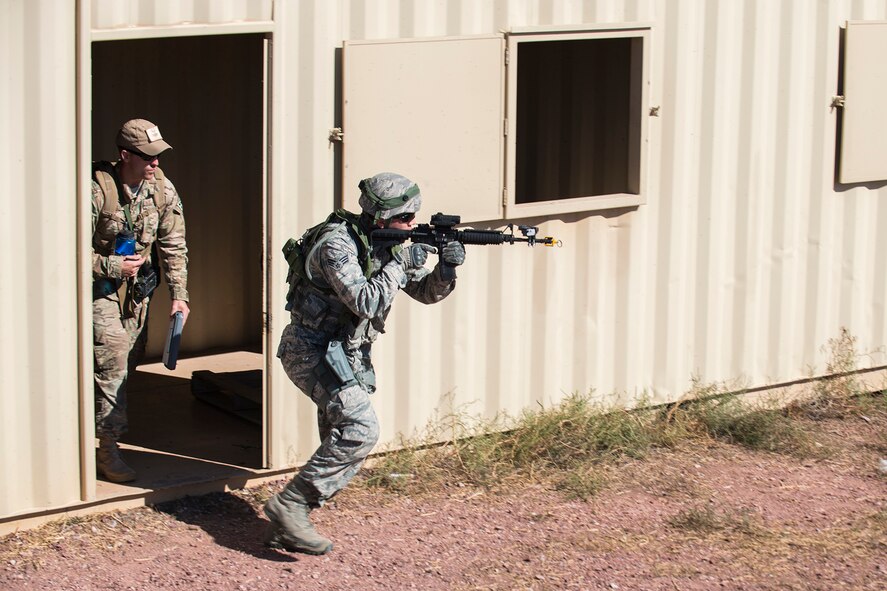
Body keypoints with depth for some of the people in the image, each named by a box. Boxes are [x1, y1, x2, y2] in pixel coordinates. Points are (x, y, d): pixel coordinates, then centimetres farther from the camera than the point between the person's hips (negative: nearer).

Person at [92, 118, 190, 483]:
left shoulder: (163, 190, -5)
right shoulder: (98, 189, -22)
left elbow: (173, 246, 1)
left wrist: (179, 295, -4)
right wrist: (112, 265, -23)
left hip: (138, 288, 6)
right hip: (100, 286, -6)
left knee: (128, 361, 11)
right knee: (111, 360, -13)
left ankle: (107, 432, 29)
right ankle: (108, 450, -8)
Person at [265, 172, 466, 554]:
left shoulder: (386, 244, 5)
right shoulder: (338, 244, -21)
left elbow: (426, 293, 9)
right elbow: (364, 303, -30)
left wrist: (445, 269, -11)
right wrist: (400, 263, -23)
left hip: (346, 357, 9)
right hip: (312, 351, -9)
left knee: (344, 444, 8)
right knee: (360, 428, -24)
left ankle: (285, 528, 15)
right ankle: (289, 504, -18)